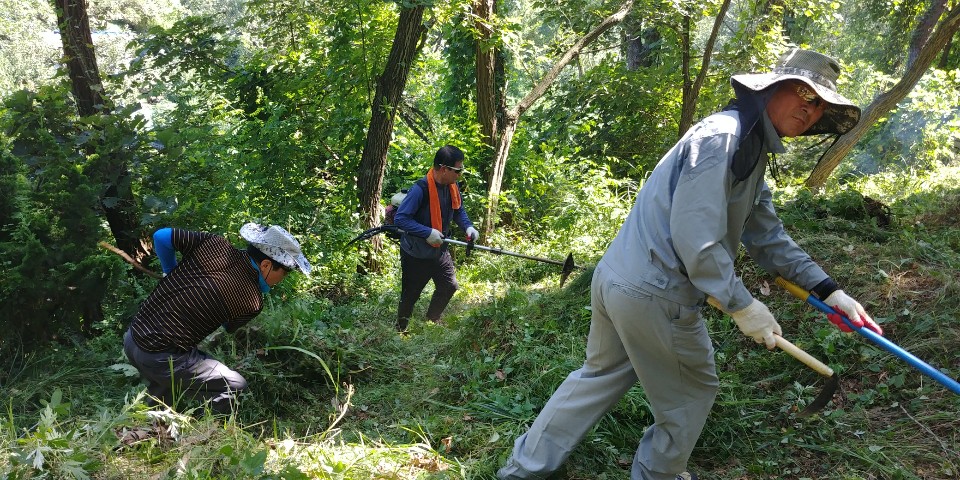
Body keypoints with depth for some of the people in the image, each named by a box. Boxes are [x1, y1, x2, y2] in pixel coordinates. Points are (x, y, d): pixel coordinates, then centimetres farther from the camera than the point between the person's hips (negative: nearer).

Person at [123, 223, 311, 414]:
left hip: (131, 336, 8)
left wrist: (172, 274, 19)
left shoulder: (214, 243, -5)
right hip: (159, 359, -7)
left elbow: (161, 236, 3)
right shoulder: (252, 301, -14)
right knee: (235, 386, 1)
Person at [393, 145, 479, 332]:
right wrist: (428, 232, -33)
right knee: (410, 295, 9)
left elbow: (458, 211, 13)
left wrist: (468, 227, -7)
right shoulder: (421, 189, -29)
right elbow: (400, 218, -28)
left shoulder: (452, 187, -5)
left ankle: (432, 321, 37)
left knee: (449, 286, 14)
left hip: (439, 250, 7)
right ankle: (401, 329, 34)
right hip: (415, 254, -7)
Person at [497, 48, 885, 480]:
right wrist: (741, 304, -16)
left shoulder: (752, 154, 16)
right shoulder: (720, 136, -17)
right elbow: (694, 238, -24)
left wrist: (829, 290, 16)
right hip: (653, 295, -10)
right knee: (692, 391, 14)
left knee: (602, 374, 23)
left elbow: (768, 237, 20)